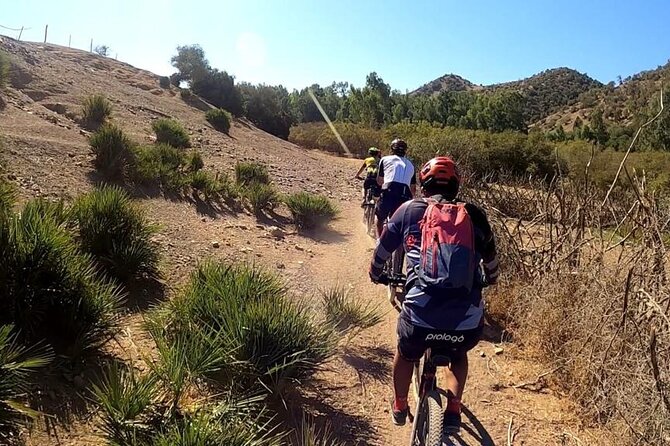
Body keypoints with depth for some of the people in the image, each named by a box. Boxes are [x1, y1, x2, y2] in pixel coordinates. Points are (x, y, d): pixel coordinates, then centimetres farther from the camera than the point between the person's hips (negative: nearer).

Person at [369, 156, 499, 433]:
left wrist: (376, 275, 44)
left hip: (420, 318, -1)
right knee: (457, 356, 38)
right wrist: (488, 280, 52)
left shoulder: (409, 210, 11)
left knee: (406, 354, 34)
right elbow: (490, 261, 30)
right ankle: (453, 411, 28)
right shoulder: (474, 215, 14)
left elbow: (382, 251, 23)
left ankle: (400, 408, 49)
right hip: (469, 323, 1)